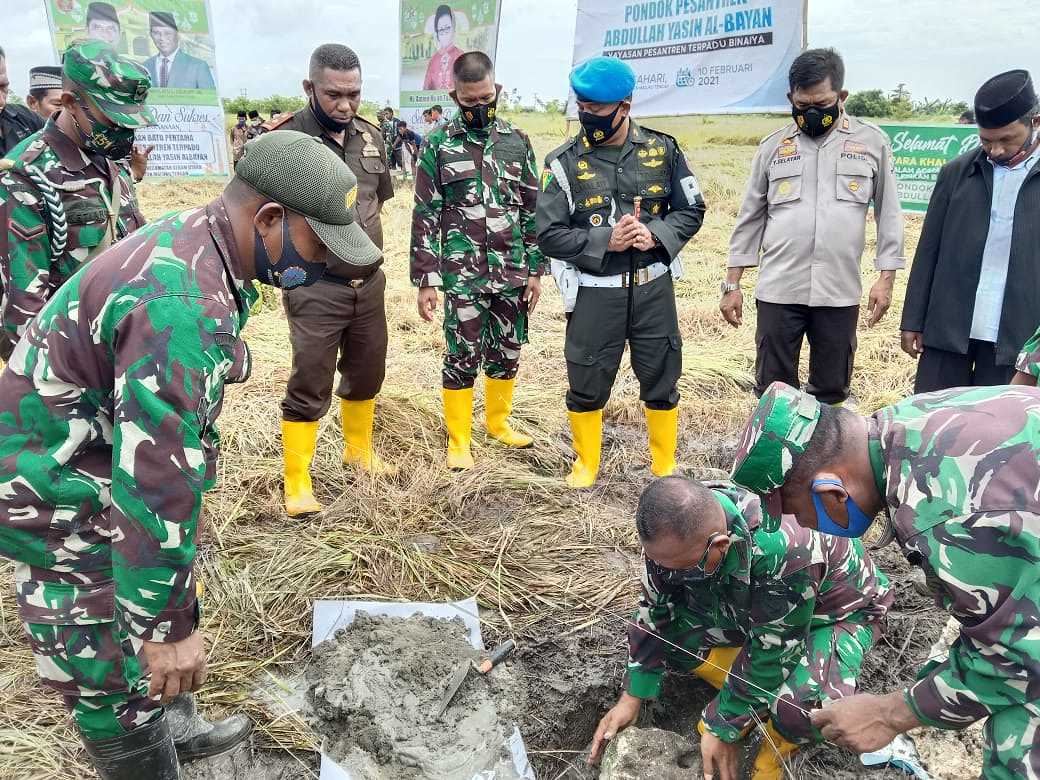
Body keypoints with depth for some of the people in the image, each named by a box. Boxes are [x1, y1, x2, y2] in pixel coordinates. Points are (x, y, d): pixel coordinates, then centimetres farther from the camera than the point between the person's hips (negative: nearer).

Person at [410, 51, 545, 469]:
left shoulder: (517, 140, 6)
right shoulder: (438, 144, -2)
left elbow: (533, 209, 8)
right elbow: (425, 215, -3)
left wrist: (535, 269, 4)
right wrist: (425, 279, -7)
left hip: (512, 273, 3)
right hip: (462, 274, -3)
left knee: (507, 353, 13)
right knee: (462, 358, 3)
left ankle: (498, 422, 33)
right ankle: (458, 442, 17)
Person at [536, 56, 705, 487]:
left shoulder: (663, 150, 0)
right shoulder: (564, 162, -6)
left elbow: (691, 210, 6)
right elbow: (549, 235, -7)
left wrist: (655, 235, -13)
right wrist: (605, 241, -19)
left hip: (652, 286, 2)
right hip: (594, 292, -1)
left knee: (662, 379, 12)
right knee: (587, 383, 8)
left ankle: (665, 466, 33)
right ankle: (586, 464, 32)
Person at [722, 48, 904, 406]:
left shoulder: (872, 141, 5)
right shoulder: (773, 146, 6)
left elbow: (889, 214, 8)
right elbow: (750, 218, 10)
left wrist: (886, 278, 0)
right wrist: (732, 284, 6)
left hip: (840, 292, 0)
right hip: (778, 290, 0)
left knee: (832, 393, 10)